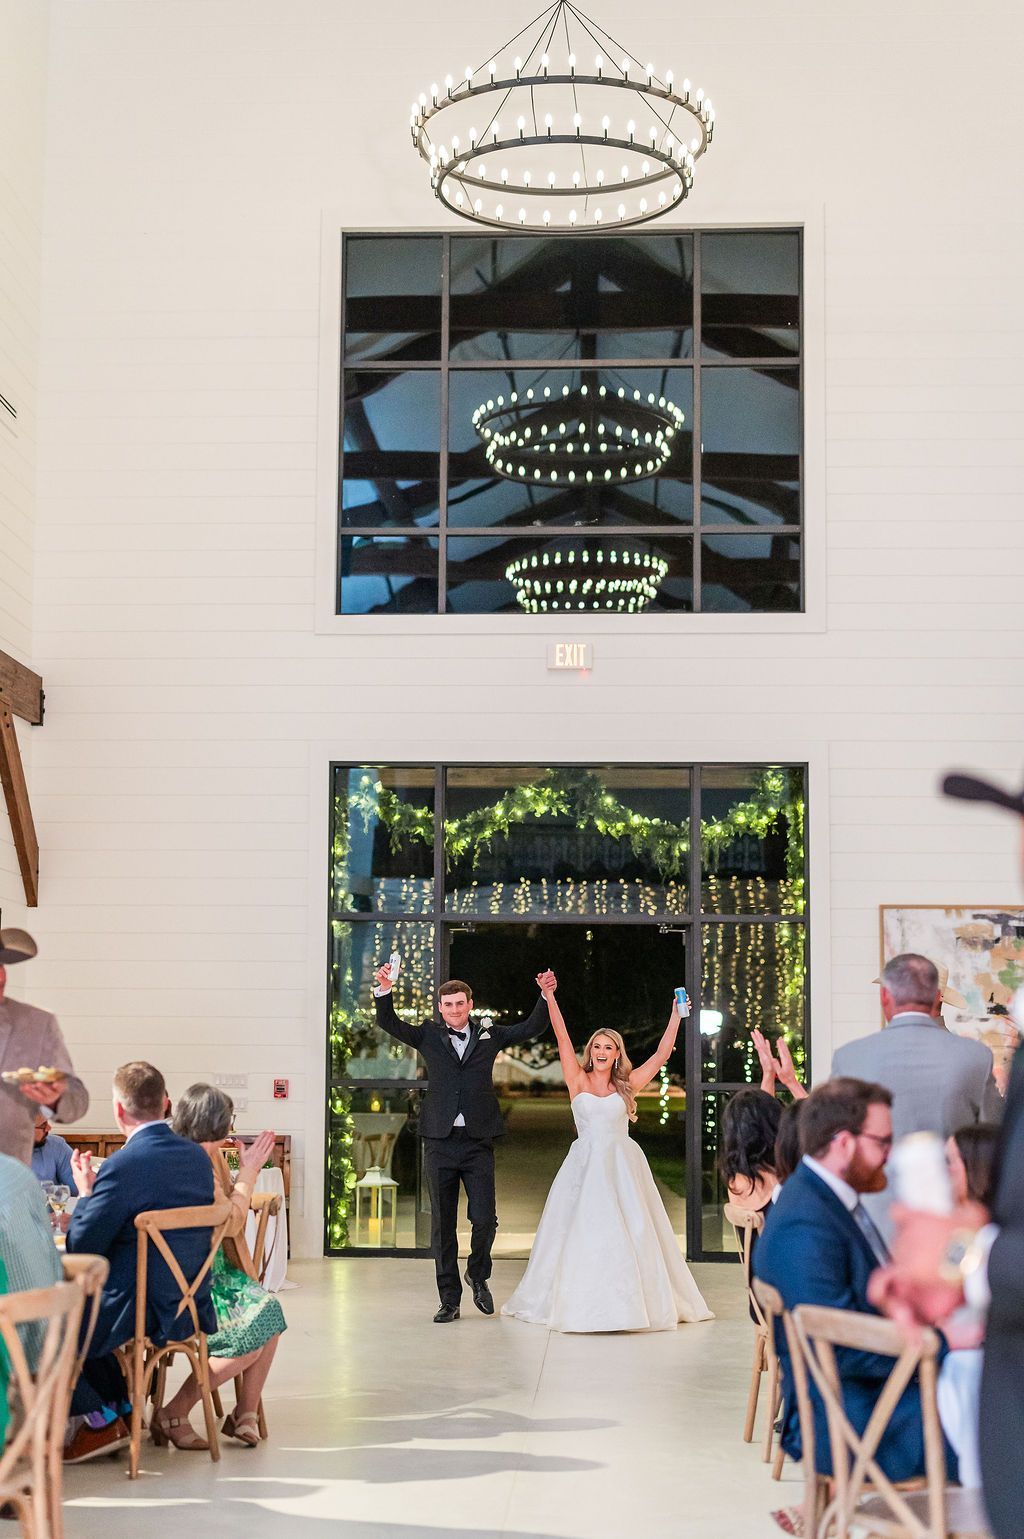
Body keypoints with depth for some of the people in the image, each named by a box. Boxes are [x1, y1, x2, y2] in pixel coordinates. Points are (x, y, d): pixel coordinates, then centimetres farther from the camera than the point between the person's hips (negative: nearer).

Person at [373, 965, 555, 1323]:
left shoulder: (489, 1035, 11)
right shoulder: (429, 1035, 9)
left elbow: (531, 1027, 8)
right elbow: (389, 1023, 1)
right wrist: (384, 990, -16)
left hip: (478, 1142, 0)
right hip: (439, 1142, 0)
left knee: (484, 1220, -4)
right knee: (442, 1224, 5)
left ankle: (478, 1274, 26)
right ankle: (449, 1299, 15)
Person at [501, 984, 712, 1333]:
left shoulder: (627, 1085, 8)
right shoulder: (578, 1080, 4)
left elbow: (662, 1054, 7)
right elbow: (562, 1039, -3)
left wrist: (676, 1015, 4)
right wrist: (549, 999, -11)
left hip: (622, 1166, 1)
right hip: (586, 1166, -1)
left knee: (630, 1235, -1)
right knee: (582, 1234, -1)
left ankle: (634, 1301, 7)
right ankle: (579, 1302, 8)